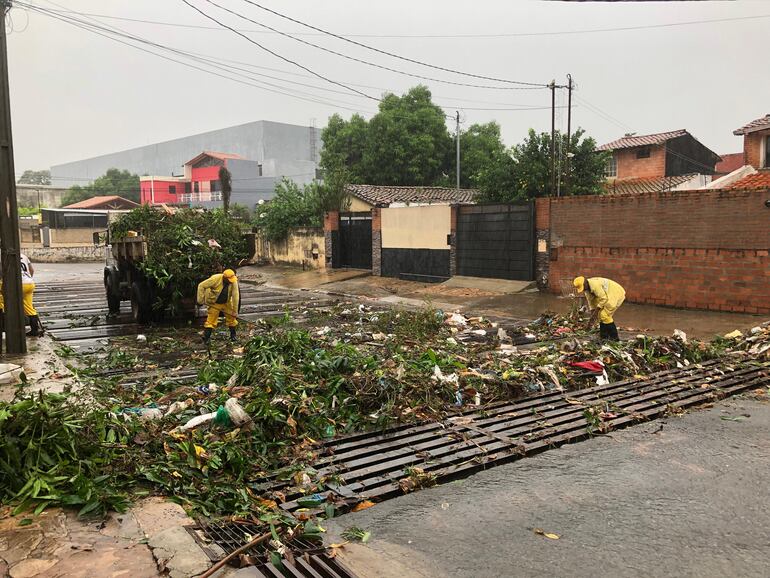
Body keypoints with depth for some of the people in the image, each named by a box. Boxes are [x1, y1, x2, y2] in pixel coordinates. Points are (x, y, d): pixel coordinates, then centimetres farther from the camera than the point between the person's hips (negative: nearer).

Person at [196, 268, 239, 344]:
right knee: (211, 321, -4)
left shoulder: (234, 282, -23)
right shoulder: (215, 279, -30)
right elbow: (201, 286, -22)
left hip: (227, 303, 3)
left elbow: (235, 296, -20)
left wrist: (235, 311, -19)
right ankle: (206, 338, 3)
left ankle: (233, 335, 21)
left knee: (231, 318, 2)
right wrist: (200, 300, -19)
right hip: (214, 304, -3)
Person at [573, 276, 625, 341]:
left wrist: (595, 312, -22)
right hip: (608, 295, 10)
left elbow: (604, 298, -27)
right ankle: (603, 336, 14)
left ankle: (614, 337, -6)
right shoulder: (587, 288, 1)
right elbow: (591, 302, 9)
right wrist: (592, 316, 4)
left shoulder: (595, 285, -29)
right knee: (601, 314, 8)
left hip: (616, 294, -10)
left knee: (605, 315, -14)